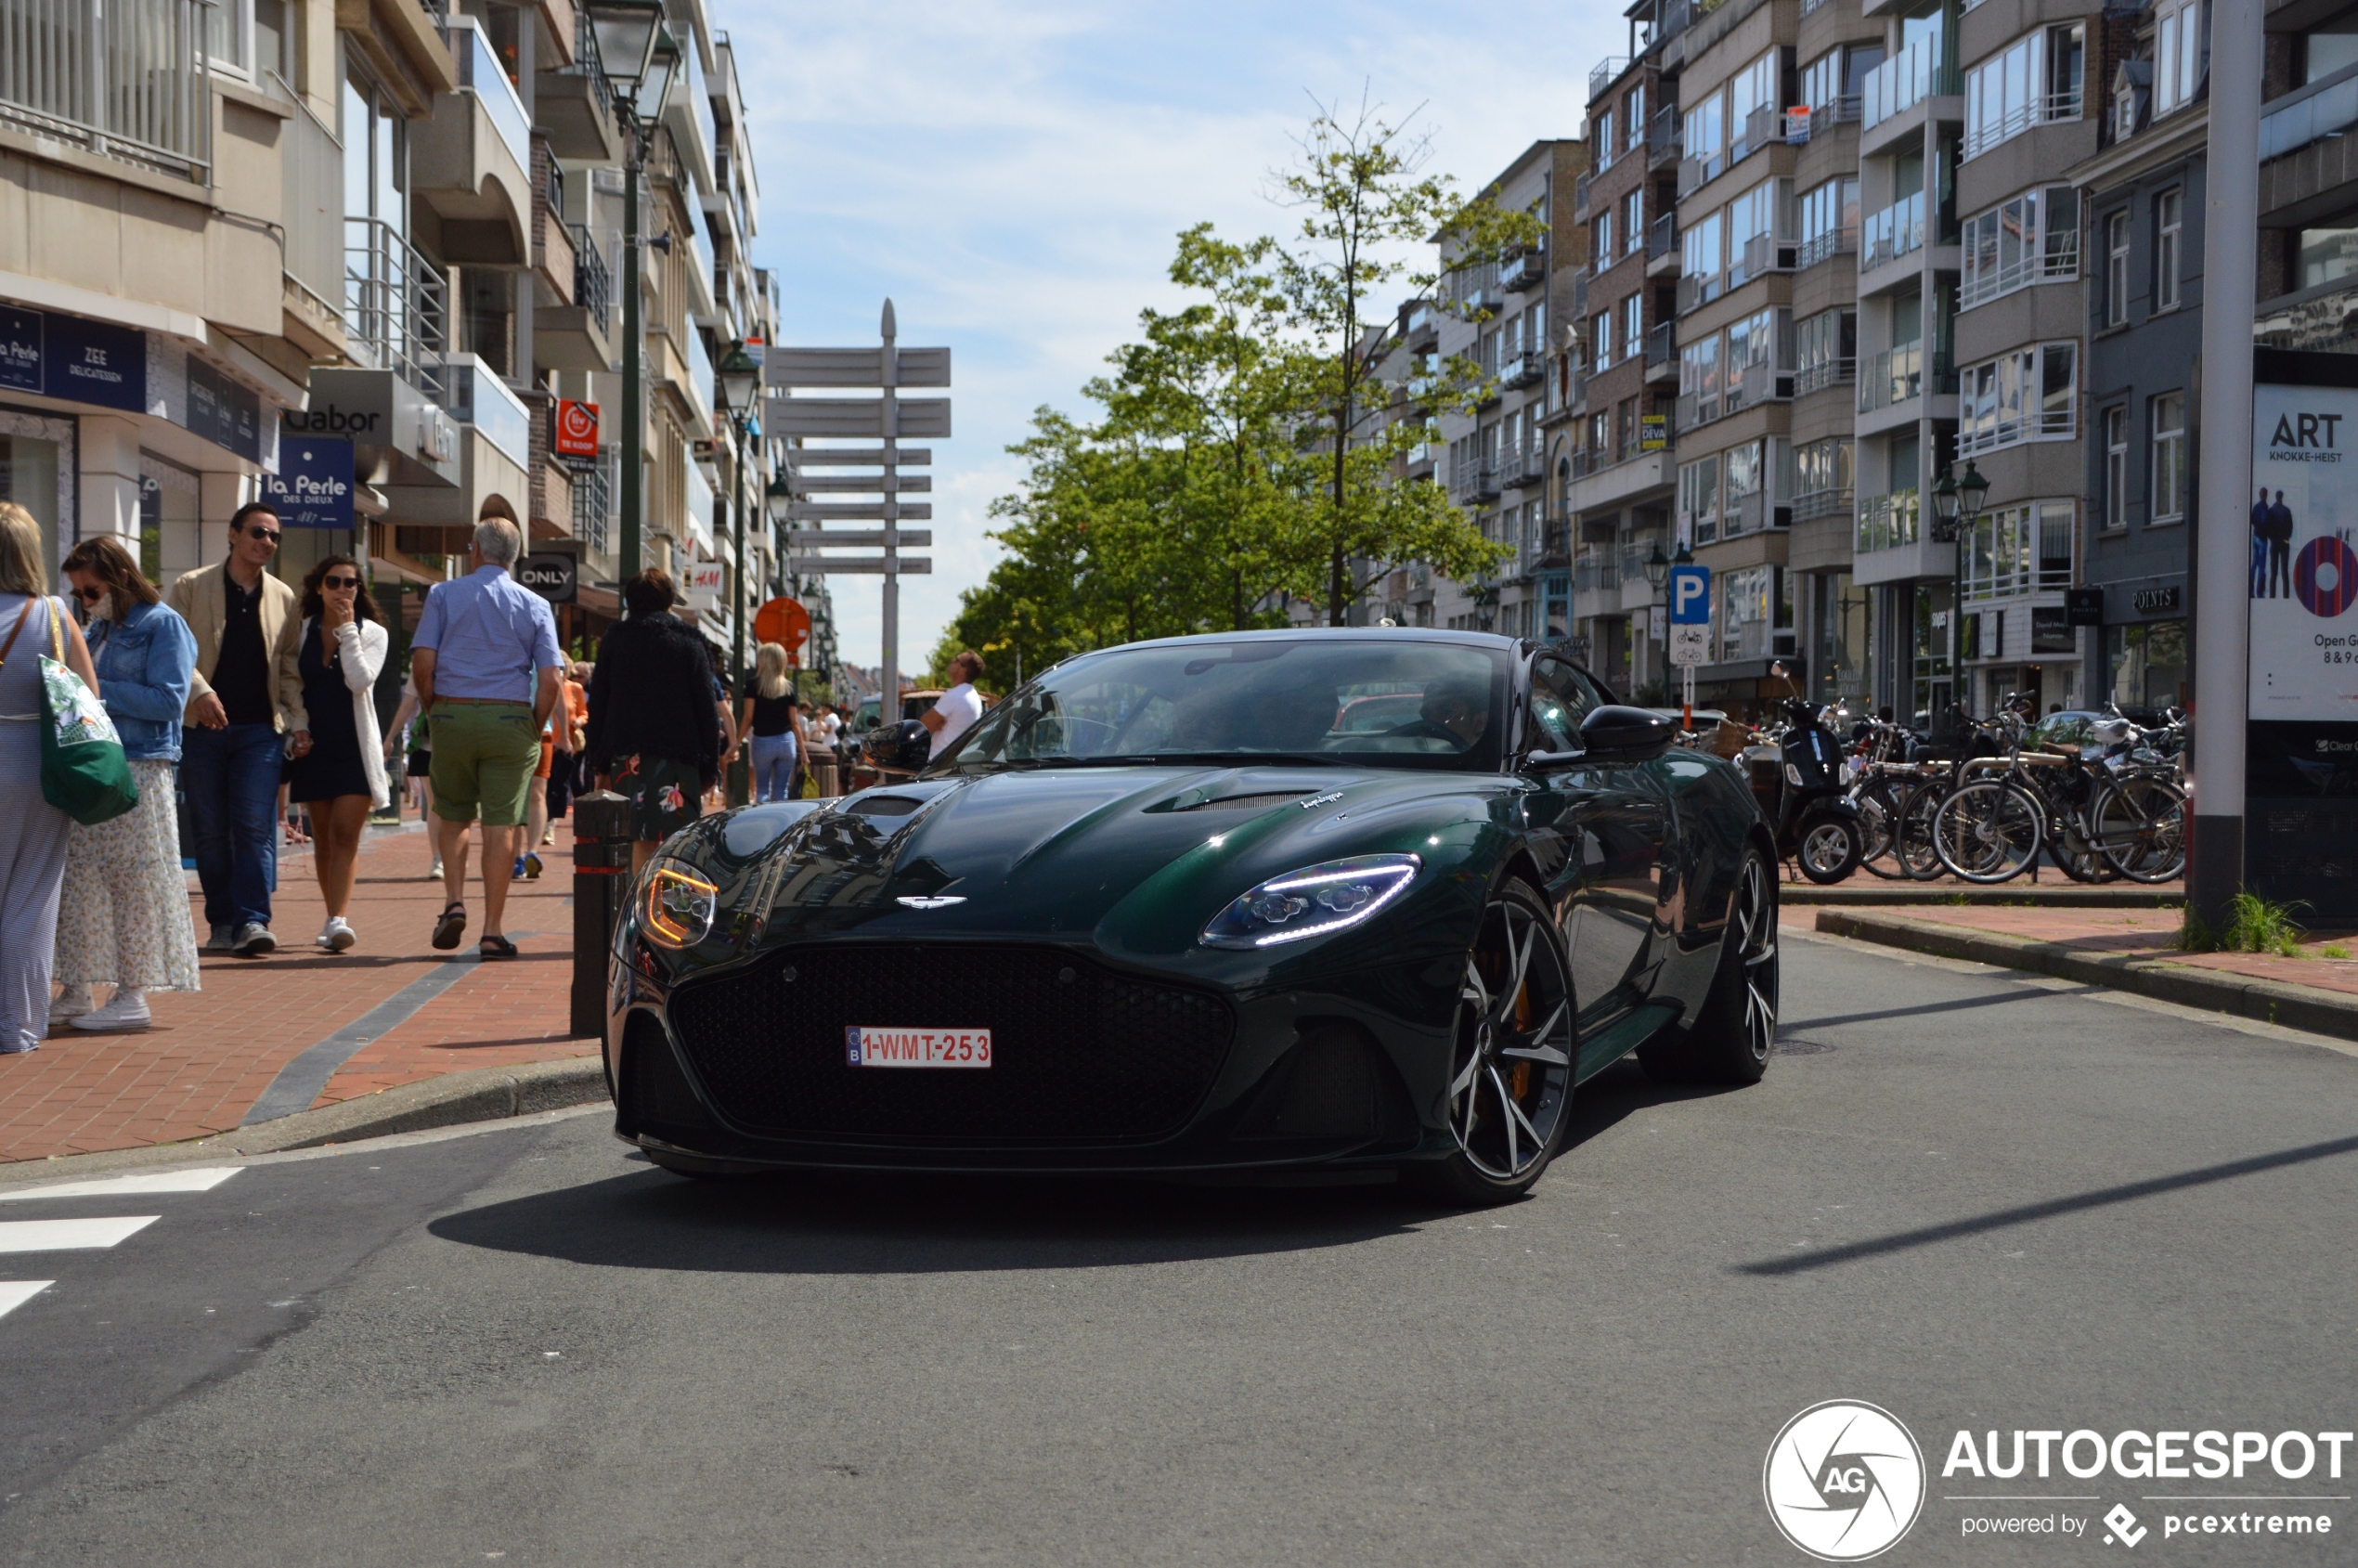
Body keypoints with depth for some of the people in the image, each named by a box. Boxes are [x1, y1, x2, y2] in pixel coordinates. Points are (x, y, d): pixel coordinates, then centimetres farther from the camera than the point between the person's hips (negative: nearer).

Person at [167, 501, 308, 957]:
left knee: (255, 828, -8)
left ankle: (252, 920, -9)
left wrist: (299, 723, 5)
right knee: (210, 832, 4)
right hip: (201, 727, -1)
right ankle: (223, 923, 12)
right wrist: (198, 690, -17)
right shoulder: (191, 587, 4)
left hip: (261, 729, 1)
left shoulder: (283, 598, 11)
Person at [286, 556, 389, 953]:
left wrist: (346, 630, -13)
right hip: (313, 745, 3)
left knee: (345, 834, -12)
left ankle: (338, 921, -20)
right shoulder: (302, 631, 7)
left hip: (355, 745, -3)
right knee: (323, 838, 9)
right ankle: (334, 918, 19)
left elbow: (360, 681, -16)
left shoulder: (372, 633, 0)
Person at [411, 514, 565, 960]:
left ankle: (454, 902, 2)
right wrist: (534, 730, 8)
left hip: (452, 717, 0)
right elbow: (549, 679, -2)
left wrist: (433, 713, 8)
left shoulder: (444, 594, 4)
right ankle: (492, 930, -1)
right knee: (501, 824, 1)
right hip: (511, 720, 0)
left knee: (452, 815, 18)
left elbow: (423, 662, -5)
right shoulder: (536, 606, 6)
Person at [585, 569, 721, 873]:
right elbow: (706, 711, 1)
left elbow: (597, 706, 7)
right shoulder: (689, 643, 3)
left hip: (626, 756, 2)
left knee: (641, 840, 5)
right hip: (678, 754, -2)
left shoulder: (614, 640, 8)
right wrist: (710, 767, 5)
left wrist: (599, 764, 11)